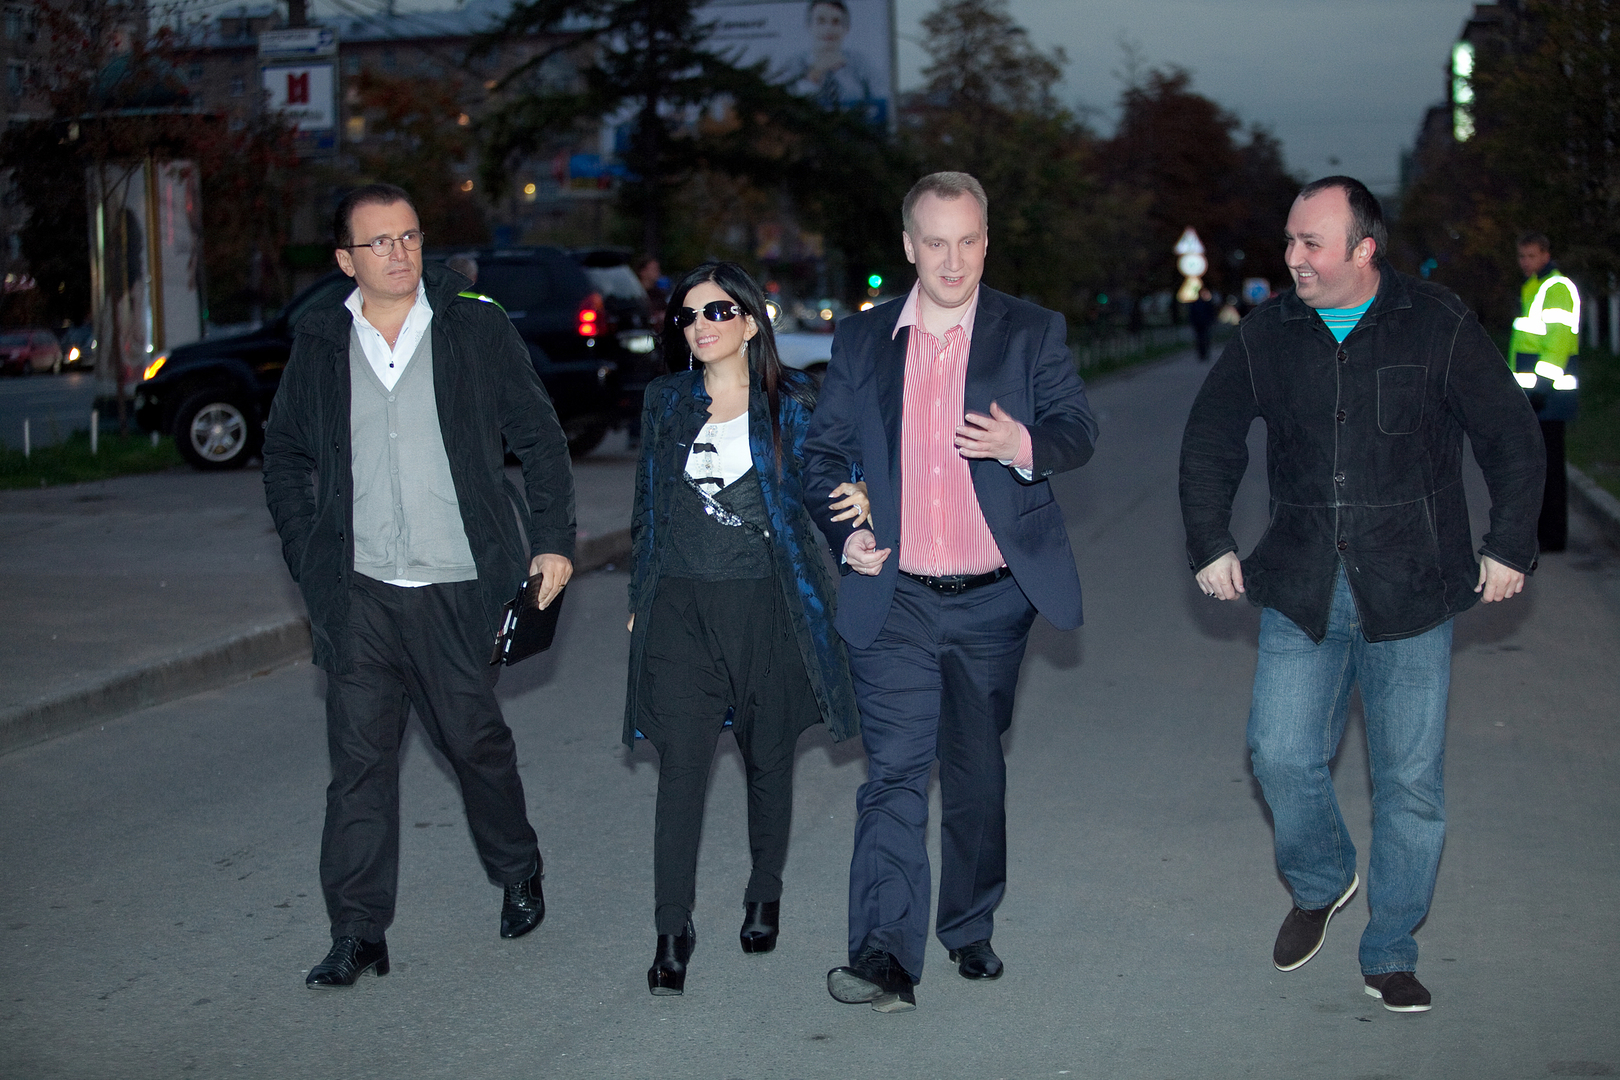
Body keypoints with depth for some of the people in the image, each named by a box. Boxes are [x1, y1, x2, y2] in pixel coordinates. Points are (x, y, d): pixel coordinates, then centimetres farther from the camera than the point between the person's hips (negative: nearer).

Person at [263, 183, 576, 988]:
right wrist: (306, 552, 7)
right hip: (358, 593, 2)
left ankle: (519, 875, 34)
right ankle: (356, 933, 8)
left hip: (456, 589, -1)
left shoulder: (477, 331, 1)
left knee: (476, 742, 10)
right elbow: (283, 455, 17)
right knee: (359, 758, 1)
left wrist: (552, 538, -1)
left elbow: (540, 438, 5)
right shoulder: (319, 345, 6)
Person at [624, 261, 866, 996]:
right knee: (681, 767, -6)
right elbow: (648, 503, 15)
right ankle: (672, 934, -2)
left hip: (767, 604, -1)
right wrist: (638, 597, 14)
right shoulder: (666, 401, 7)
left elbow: (813, 486, 9)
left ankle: (765, 895, 33)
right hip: (681, 605, 1)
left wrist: (854, 500, -14)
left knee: (768, 758, 11)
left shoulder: (791, 402, 1)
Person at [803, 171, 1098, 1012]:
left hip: (992, 602, 1)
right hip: (893, 602, 0)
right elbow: (823, 452, 11)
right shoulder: (861, 340, 6)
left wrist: (1025, 446, -27)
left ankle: (970, 930, 29)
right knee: (895, 769, -10)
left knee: (977, 770, 13)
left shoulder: (1031, 333, 2)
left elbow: (1079, 429, -5)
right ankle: (884, 955, -14)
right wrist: (844, 531, -7)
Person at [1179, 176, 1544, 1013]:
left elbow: (1513, 441, 4)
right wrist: (1210, 544, 9)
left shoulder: (1438, 326, -3)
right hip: (1301, 590, 2)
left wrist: (1509, 549, -1)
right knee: (1282, 756, -7)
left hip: (1412, 595, -2)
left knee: (1411, 783, 3)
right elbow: (1209, 438, 15)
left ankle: (1390, 953, 19)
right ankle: (1320, 884, 25)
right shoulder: (1268, 333, 5)